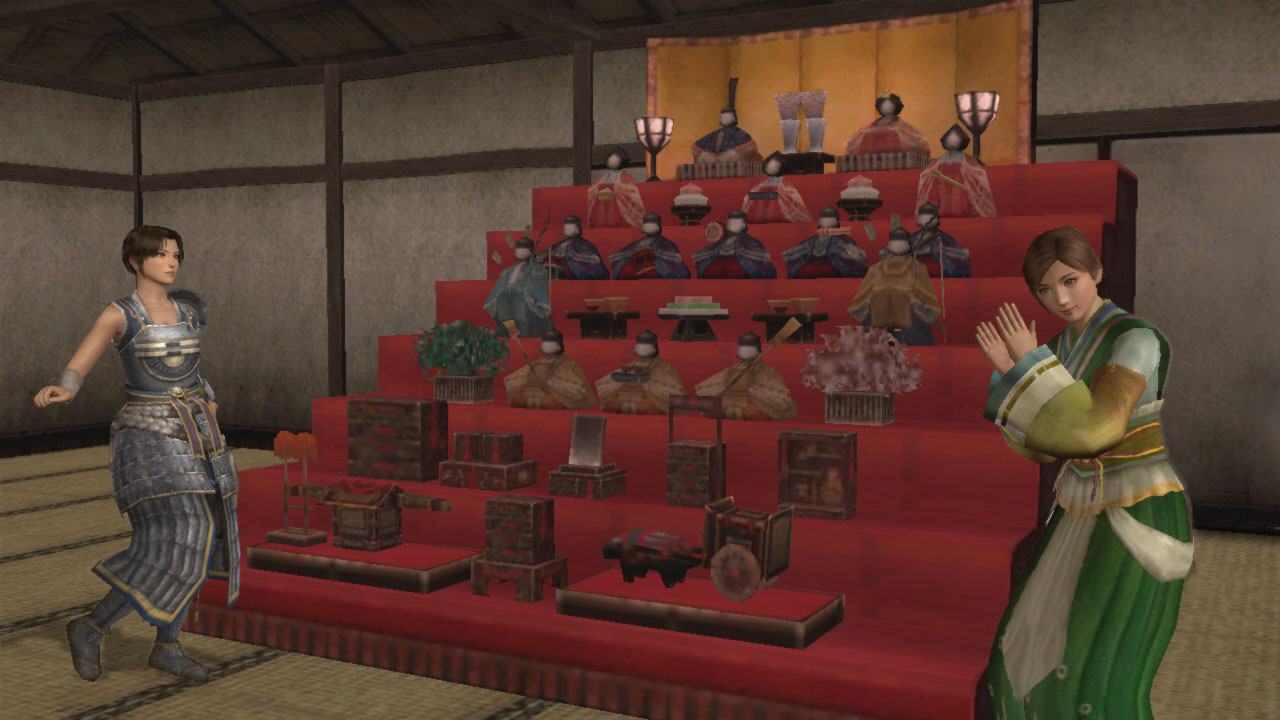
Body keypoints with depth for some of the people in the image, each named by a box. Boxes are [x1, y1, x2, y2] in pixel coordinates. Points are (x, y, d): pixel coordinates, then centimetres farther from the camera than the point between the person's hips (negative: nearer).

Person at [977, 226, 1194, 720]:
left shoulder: (1136, 339, -20)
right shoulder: (1062, 348, 6)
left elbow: (1092, 431, -29)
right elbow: (1042, 444, 4)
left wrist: (1031, 363, -21)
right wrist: (1009, 372, -10)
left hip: (1139, 517, -8)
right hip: (1084, 512, 8)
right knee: (1043, 648, 15)